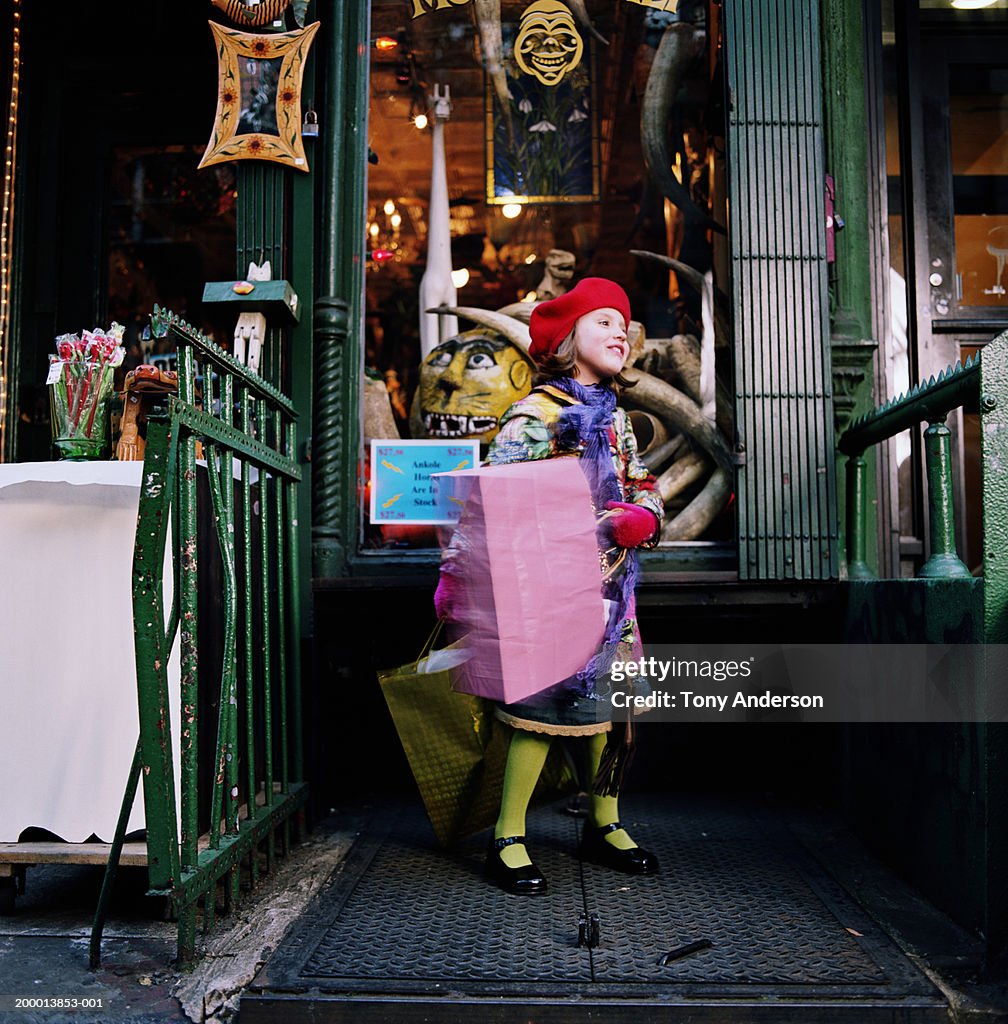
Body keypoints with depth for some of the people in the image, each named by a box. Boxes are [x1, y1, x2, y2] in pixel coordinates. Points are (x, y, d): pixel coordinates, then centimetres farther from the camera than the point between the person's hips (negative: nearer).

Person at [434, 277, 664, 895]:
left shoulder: (616, 418, 16)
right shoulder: (537, 414, -9)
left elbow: (645, 487, 16)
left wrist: (643, 516, -7)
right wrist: (458, 572, -21)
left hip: (613, 584, 8)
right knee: (545, 705, -4)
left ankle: (605, 827, 30)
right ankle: (508, 840, 11)